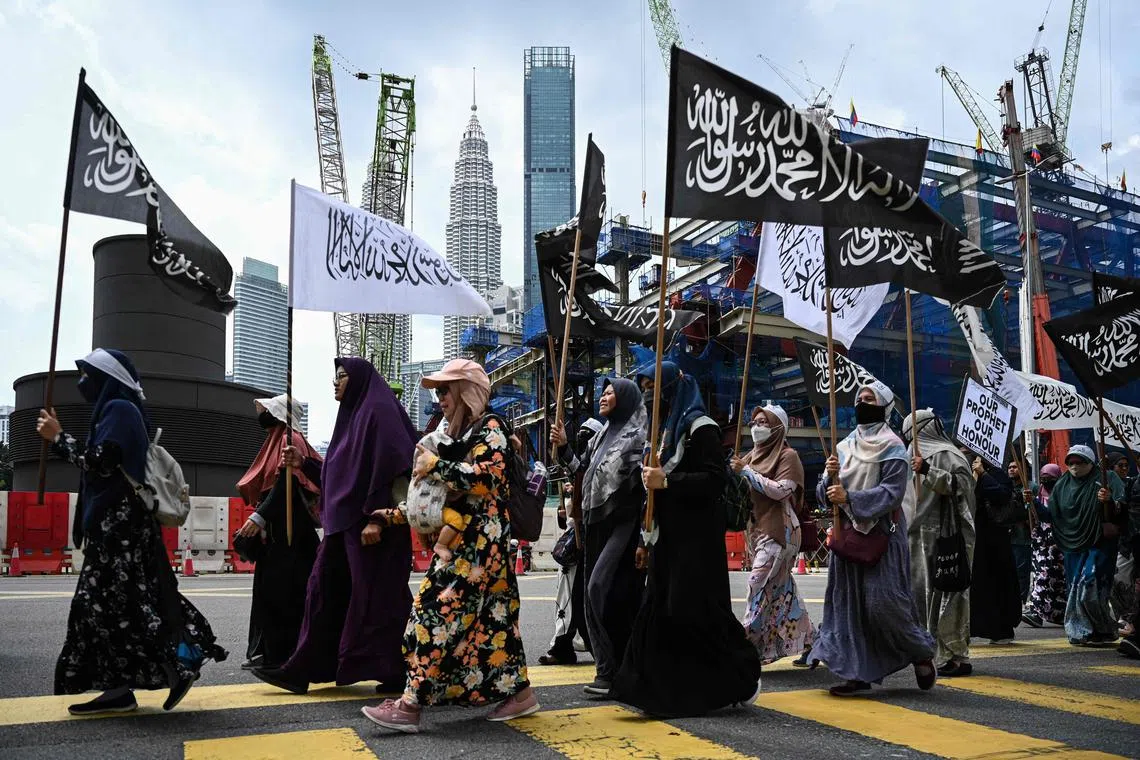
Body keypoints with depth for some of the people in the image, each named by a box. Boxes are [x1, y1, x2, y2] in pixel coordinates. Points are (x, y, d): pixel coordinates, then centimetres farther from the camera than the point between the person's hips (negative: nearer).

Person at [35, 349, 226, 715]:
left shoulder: (118, 409, -10)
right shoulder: (115, 410, 20)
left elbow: (100, 463, -20)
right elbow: (97, 465, 20)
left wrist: (58, 437, -9)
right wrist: (58, 437, 19)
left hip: (120, 526, -10)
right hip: (114, 524, 10)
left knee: (124, 603, -10)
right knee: (97, 603, 8)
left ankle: (180, 665, -3)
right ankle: (118, 689, 8)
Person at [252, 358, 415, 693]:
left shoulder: (378, 411, -8)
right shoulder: (352, 415, 20)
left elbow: (388, 465, -19)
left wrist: (375, 518, -24)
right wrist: (304, 464, 12)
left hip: (372, 524, -10)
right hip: (343, 522, 10)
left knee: (376, 596, -4)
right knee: (325, 591, 8)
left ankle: (395, 672, 6)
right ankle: (303, 669, 12)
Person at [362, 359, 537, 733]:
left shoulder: (490, 428, -7)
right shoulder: (462, 432, 19)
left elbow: (486, 477, -22)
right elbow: (452, 490, 20)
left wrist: (435, 465, -16)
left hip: (479, 539, -9)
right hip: (466, 536, 9)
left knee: (440, 610, -12)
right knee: (489, 615, 9)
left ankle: (412, 704, -11)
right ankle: (518, 691, 15)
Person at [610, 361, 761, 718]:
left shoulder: (699, 427, -9)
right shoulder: (664, 429, 16)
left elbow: (715, 479, -18)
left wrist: (665, 481, -24)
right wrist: (648, 539, 18)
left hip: (696, 538, -8)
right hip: (668, 538, 9)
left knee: (697, 610, -6)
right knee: (660, 611, 5)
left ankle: (743, 677, 12)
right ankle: (668, 690, 12)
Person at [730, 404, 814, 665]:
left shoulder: (788, 455, -4)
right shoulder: (753, 455, 16)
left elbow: (781, 490, -18)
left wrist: (746, 471, -14)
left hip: (778, 530, -8)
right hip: (757, 528, 8)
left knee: (759, 585, -13)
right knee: (781, 588, 11)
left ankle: (747, 647, -12)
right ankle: (804, 641, 21)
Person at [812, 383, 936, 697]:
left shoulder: (892, 447, -3)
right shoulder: (844, 447, 13)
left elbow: (892, 492, -14)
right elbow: (825, 494, 11)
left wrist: (850, 498, -23)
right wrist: (830, 477, -11)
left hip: (881, 535, -6)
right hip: (848, 533, 6)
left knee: (881, 600, -11)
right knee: (850, 602, 2)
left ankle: (921, 653, 13)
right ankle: (858, 673, 7)